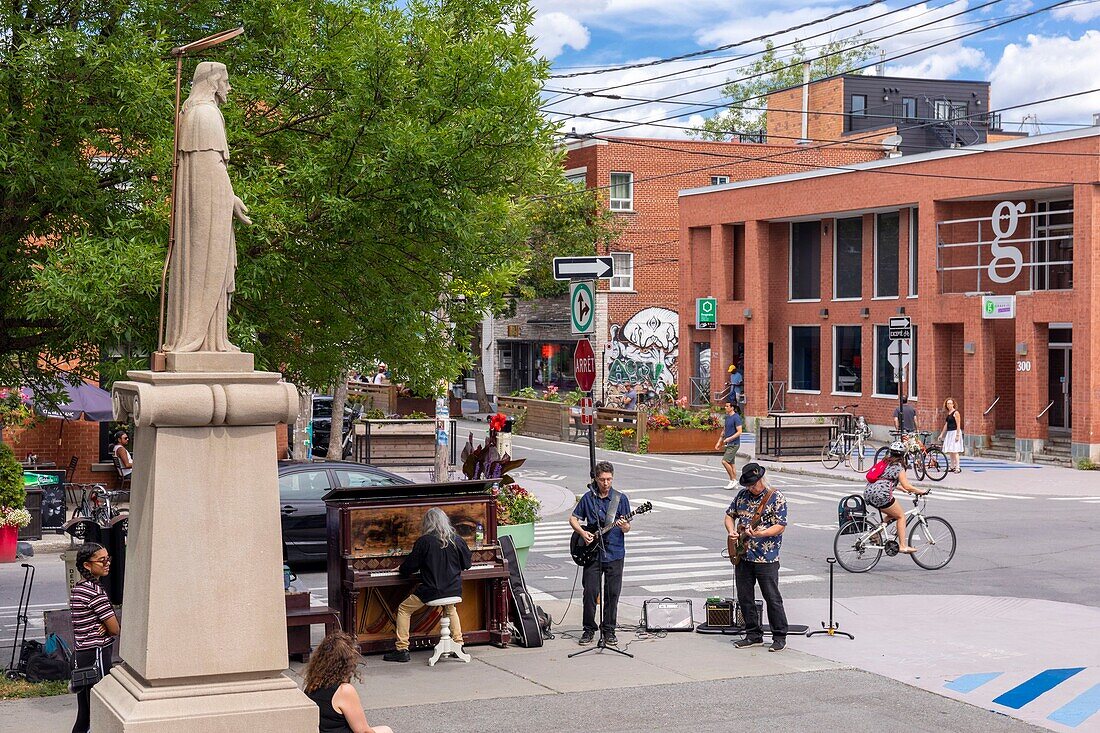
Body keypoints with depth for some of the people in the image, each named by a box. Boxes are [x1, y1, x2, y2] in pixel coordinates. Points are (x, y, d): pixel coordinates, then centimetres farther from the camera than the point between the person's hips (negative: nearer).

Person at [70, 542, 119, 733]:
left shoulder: (77, 588, 11)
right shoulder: (95, 592, -18)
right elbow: (115, 629, -15)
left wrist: (103, 626, -2)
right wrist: (106, 626, 6)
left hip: (80, 655, 10)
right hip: (96, 655, -10)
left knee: (83, 717, 14)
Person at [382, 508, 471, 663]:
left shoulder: (424, 541, -9)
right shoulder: (457, 540, 1)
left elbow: (410, 566, -4)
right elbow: (466, 564, 12)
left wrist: (401, 569, 19)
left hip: (432, 590, -5)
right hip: (454, 590, 5)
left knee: (404, 609, 13)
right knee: (450, 608, 36)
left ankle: (401, 649, 7)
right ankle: (458, 644, 28)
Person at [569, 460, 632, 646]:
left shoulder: (621, 498, 1)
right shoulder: (588, 498, 3)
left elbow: (627, 528, 2)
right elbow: (573, 519, 11)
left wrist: (623, 526, -22)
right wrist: (582, 532, -7)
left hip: (615, 554, 0)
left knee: (612, 594, 2)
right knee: (590, 592, -2)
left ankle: (608, 631, 13)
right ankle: (589, 629, 12)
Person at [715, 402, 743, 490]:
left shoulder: (736, 418, -14)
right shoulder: (727, 417, 13)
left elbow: (739, 432, -18)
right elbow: (724, 430, 22)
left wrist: (729, 439, -24)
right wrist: (719, 442, 18)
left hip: (734, 444, -9)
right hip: (728, 444, 9)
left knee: (725, 461, -14)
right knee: (731, 463, 10)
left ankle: (733, 480, -4)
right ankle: (734, 483, 14)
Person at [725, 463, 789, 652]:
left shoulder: (776, 498, -7)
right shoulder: (742, 495, 10)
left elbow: (780, 526, -11)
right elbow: (730, 515, 21)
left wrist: (760, 533, -26)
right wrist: (731, 531, 1)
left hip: (766, 558, -6)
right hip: (743, 556, 6)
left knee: (772, 598, -3)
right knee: (744, 597, 9)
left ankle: (779, 637, 7)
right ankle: (753, 634, 21)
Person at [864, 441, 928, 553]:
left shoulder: (884, 463, 23)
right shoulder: (898, 466, -1)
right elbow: (907, 486, -6)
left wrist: (900, 488, 39)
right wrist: (920, 492, 5)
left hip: (868, 493, 8)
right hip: (881, 494, -8)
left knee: (893, 515, 24)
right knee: (901, 516, 7)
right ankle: (903, 546, 2)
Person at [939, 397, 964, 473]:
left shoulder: (956, 413, -9)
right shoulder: (948, 413, 16)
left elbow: (958, 425, -13)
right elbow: (946, 425, 22)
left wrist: (957, 435, -20)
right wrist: (941, 434, 24)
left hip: (954, 432, -9)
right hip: (949, 433, 9)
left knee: (954, 451, -12)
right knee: (949, 451, 8)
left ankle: (957, 467, -13)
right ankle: (952, 467, 14)